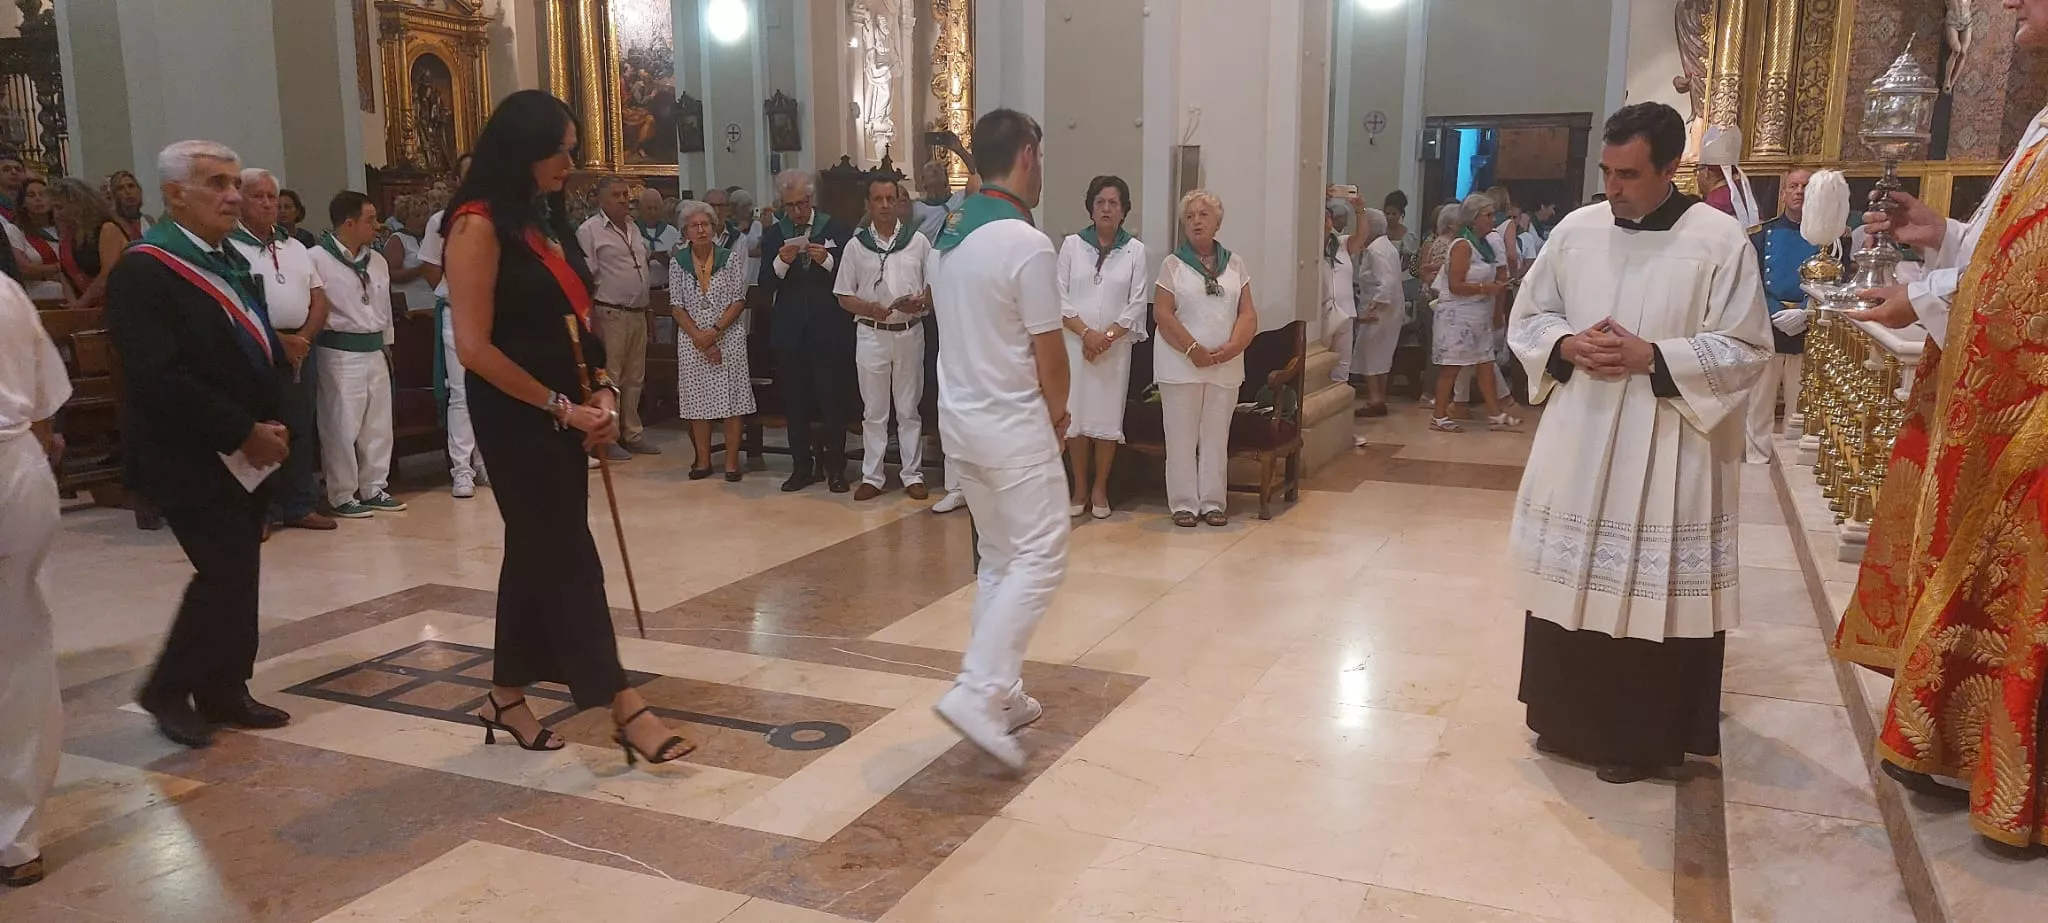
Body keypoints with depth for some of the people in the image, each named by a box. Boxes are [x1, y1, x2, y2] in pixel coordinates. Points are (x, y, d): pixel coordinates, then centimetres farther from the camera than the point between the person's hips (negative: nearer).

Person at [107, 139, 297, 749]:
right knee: (226, 573, -9)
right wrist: (244, 433, -19)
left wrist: (271, 426, 0)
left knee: (237, 574, 11)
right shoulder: (143, 271, -14)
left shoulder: (232, 263, 13)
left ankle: (223, 691, 22)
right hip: (193, 458, -8)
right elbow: (162, 378, -22)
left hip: (248, 454, 8)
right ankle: (166, 690, 10)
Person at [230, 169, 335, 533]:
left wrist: (303, 337, -3)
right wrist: (278, 340, -14)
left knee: (301, 430, 9)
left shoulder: (295, 247, 17)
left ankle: (299, 506, 16)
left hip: (300, 348, 6)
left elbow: (319, 298, 13)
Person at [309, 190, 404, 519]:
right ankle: (342, 496, 9)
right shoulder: (318, 259, -11)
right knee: (342, 427, -1)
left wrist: (386, 346, 19)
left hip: (374, 350, 7)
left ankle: (374, 488, 23)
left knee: (378, 425, 12)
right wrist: (311, 344, -10)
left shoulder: (377, 261, 11)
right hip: (339, 353, -7)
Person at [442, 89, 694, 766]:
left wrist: (601, 391, -1)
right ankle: (625, 709, -2)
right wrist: (560, 407, -16)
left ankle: (507, 699, 25)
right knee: (568, 557, -6)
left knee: (537, 552, 13)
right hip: (517, 414, -8)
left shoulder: (547, 220, 11)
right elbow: (474, 347, -18)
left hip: (563, 412, 8)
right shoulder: (480, 225, -13)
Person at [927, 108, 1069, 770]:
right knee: (1040, 557, -3)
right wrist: (1059, 412, 5)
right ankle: (977, 691, -11)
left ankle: (1001, 694, 21)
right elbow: (1049, 352, -14)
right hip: (1013, 424, -9)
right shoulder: (1026, 245, -18)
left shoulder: (949, 236, 7)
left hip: (959, 415, 9)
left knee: (997, 556, 16)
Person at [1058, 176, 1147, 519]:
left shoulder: (1135, 250, 2)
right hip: (1075, 343, 0)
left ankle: (1099, 489, 13)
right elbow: (1060, 297, -2)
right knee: (1075, 414, 2)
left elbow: (1136, 303, -1)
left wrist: (1107, 337, -12)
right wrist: (1086, 332, -13)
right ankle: (1080, 488, 14)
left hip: (1116, 346, 0)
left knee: (1108, 416, 1)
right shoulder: (1072, 244, 2)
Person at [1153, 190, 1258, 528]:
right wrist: (1193, 349, -15)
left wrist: (1233, 346, -12)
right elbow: (1162, 313, -6)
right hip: (1181, 364, -2)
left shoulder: (1234, 264, 10)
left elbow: (1248, 314, 5)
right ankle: (1184, 503, 7)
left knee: (1216, 436, 7)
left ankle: (1213, 502, 14)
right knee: (1182, 436, 0)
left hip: (1226, 366, 3)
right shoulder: (1173, 264, 2)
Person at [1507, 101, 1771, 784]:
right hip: (1576, 444, 4)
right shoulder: (1576, 230, 4)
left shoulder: (1721, 240, -8)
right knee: (1572, 579, 12)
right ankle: (1569, 717, 29)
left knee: (1652, 591, 4)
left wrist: (1650, 357, -20)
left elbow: (1745, 351, -9)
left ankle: (1639, 736, 19)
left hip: (1665, 453, -4)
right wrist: (1569, 345, -10)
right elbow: (1526, 319, 10)